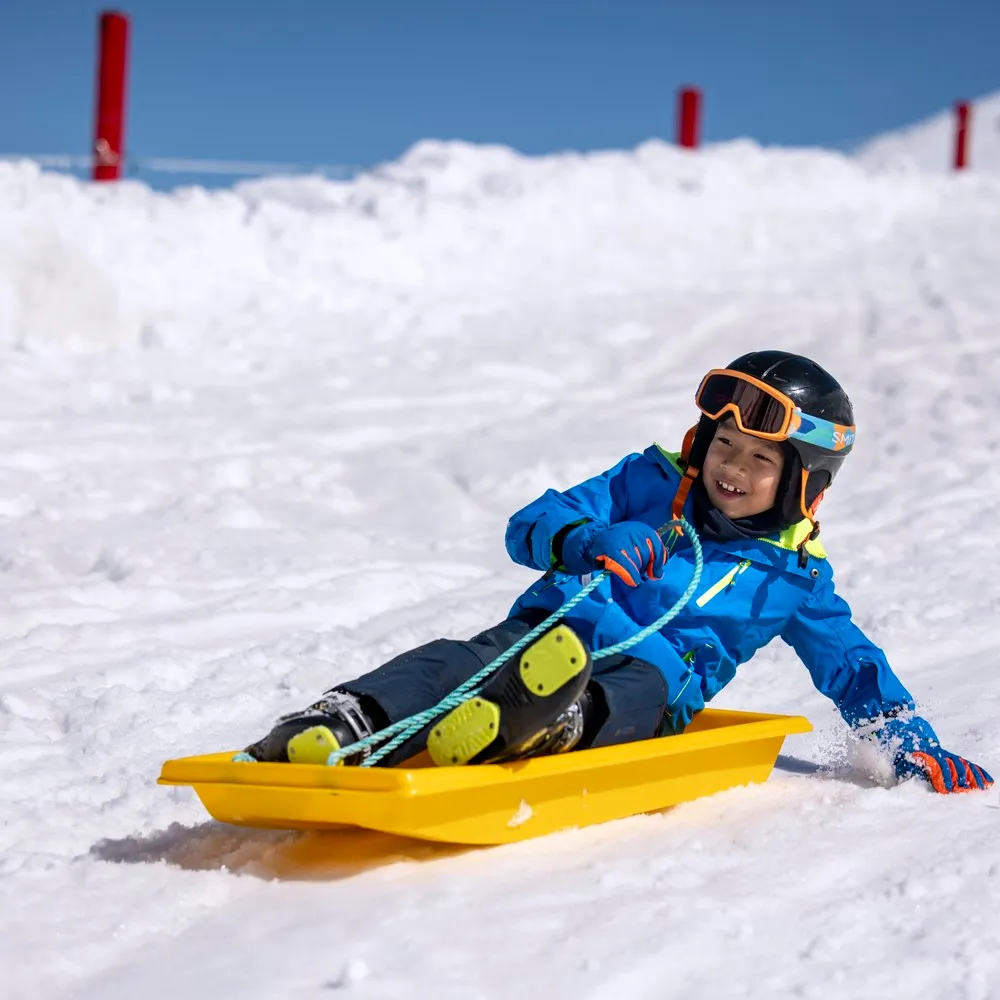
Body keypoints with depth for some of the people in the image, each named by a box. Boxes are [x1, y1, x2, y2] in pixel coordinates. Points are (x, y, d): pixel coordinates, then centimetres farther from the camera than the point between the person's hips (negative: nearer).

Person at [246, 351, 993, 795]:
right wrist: (587, 542, -13)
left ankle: (541, 725, -75)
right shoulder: (652, 484, 19)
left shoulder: (794, 575, 18)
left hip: (652, 677, -2)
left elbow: (853, 667, 23)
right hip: (549, 632, 2)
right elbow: (532, 526, 11)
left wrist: (915, 746, 9)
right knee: (458, 661, -31)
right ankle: (340, 726, -58)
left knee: (639, 697, -40)